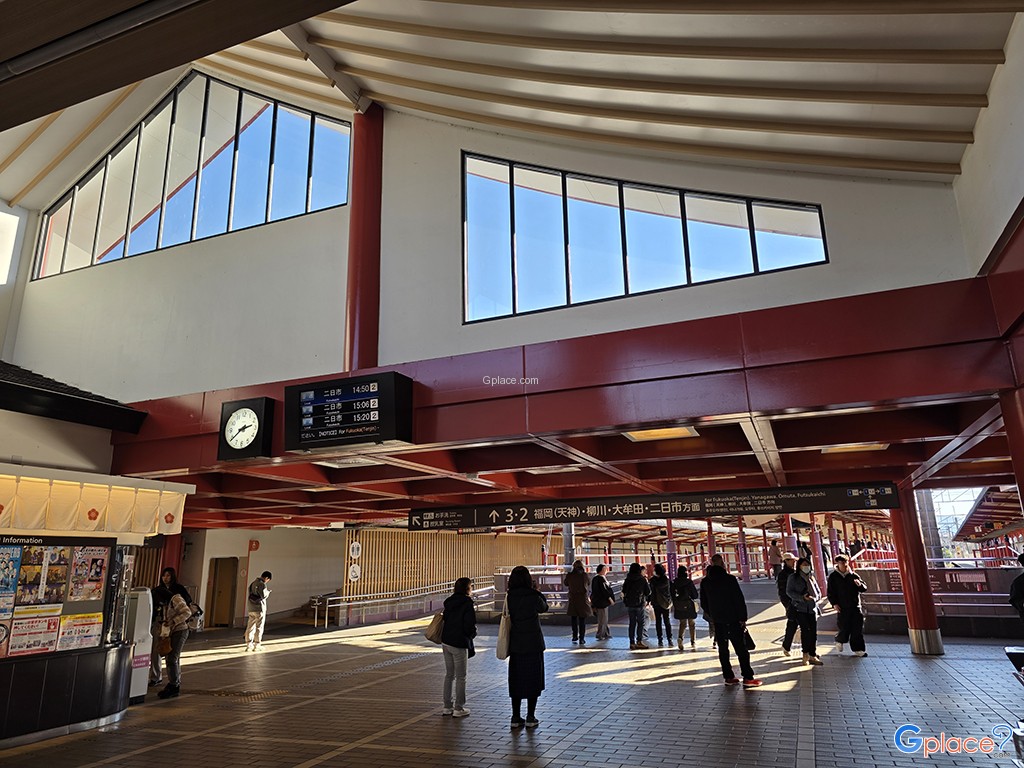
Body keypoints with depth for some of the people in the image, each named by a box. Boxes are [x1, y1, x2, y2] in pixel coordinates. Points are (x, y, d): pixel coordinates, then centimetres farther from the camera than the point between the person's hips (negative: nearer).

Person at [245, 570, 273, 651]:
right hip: (259, 608, -7)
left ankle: (249, 644, 10)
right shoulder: (262, 584, -14)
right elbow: (263, 596, -20)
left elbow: (250, 594, 14)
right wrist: (268, 592, 0)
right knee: (259, 627, 1)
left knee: (251, 627, 9)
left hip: (251, 609, 7)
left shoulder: (253, 583, 12)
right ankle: (257, 645, 3)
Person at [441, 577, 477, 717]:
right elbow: (470, 627, -19)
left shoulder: (449, 602, 4)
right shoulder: (467, 605, -17)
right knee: (461, 678, 6)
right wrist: (473, 632, 3)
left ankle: (447, 706, 23)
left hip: (446, 642, 7)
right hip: (459, 644, -7)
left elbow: (445, 618, 9)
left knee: (449, 675, 17)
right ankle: (459, 708, 12)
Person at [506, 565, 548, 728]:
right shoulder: (533, 597, -16)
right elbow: (544, 608, 2)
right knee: (533, 679, 9)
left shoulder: (510, 597, -6)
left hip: (516, 644, 3)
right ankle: (530, 717, 13)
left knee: (516, 680, 12)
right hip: (533, 643, -3)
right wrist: (537, 591, 14)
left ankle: (516, 717, 17)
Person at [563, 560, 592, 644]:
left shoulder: (569, 575, -8)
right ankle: (582, 638, 7)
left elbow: (565, 583, 9)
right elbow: (589, 584, 9)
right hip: (583, 599, 0)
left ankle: (575, 635, 15)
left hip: (573, 599, 0)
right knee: (582, 620, 7)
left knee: (573, 618, 16)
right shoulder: (585, 575, -8)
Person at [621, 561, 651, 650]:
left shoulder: (627, 580, 2)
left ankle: (632, 642, 9)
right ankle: (639, 641, -2)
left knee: (632, 623, 9)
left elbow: (624, 591, 7)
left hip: (629, 604, 4)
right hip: (640, 604, -4)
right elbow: (648, 592, -1)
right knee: (641, 622, 4)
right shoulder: (642, 579, -8)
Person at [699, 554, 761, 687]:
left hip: (717, 621, 4)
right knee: (741, 649, 2)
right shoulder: (730, 579, -13)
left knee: (723, 649, 12)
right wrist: (743, 618, -7)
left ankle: (729, 677, 14)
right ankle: (748, 678, 2)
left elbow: (703, 603, 9)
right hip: (733, 620, -4)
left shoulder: (705, 582, 2)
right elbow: (739, 600, -14)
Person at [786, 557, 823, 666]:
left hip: (812, 608, 5)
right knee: (805, 630, -11)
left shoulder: (811, 577, 14)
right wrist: (802, 598, -15)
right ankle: (806, 653, 3)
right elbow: (789, 592, -3)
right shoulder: (793, 577, 0)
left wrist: (814, 597, -3)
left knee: (813, 632, 1)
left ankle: (812, 655, 10)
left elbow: (817, 591, 20)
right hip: (800, 608, -4)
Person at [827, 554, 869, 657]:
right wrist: (834, 603, -8)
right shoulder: (833, 577, 2)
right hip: (842, 608, -2)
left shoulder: (853, 576, 8)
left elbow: (864, 588, 6)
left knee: (857, 629, 1)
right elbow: (830, 592, 4)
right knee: (844, 628, -3)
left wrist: (860, 584, -16)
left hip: (855, 607, 2)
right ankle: (839, 641, 26)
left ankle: (858, 649, 11)